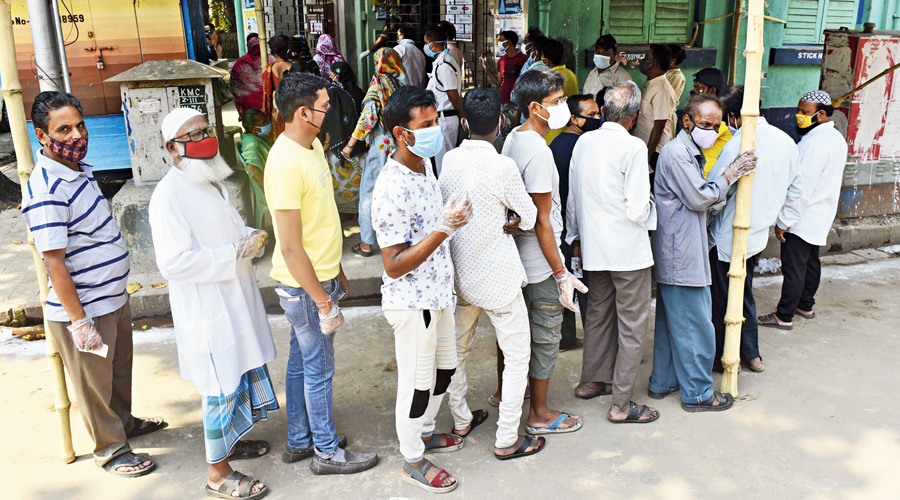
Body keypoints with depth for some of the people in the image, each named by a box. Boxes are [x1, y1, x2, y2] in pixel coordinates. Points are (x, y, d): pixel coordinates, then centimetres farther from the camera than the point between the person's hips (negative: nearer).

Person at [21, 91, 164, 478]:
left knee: (120, 366, 26)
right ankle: (110, 449, 29)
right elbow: (54, 263, -25)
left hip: (113, 297, 9)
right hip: (84, 310, -9)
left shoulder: (78, 167, 4)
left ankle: (124, 421, 48)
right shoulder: (45, 191, -25)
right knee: (94, 381, 11)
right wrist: (79, 322, -23)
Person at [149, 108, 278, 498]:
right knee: (220, 388, 1)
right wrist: (234, 253, -24)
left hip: (236, 298, 9)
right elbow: (173, 262, -26)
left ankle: (229, 441, 41)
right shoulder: (169, 195, -19)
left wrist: (251, 236, 2)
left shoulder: (212, 182, 11)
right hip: (206, 309, -9)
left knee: (241, 374, 20)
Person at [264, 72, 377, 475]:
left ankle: (299, 440, 36)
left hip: (319, 277, 9)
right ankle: (327, 452, 24)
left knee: (301, 362, 20)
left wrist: (337, 273, 18)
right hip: (304, 286, -9)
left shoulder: (312, 145, 6)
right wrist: (323, 302, -19)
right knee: (318, 369, 6)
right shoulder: (286, 163, -25)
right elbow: (291, 248, -24)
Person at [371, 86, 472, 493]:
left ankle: (424, 432, 46)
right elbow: (394, 266, -26)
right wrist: (442, 230, -33)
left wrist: (455, 216, 4)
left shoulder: (425, 164, 3)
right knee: (417, 383, 8)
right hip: (411, 302, -9)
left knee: (445, 368, 23)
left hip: (438, 292, 9)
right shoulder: (391, 190, -27)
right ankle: (412, 460, 30)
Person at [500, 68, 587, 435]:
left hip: (514, 253, 9)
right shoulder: (538, 152, -24)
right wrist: (561, 273, -18)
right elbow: (543, 222, -23)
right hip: (540, 264, -9)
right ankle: (539, 415, 21)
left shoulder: (513, 138, 4)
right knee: (546, 337, 6)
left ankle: (505, 391, 41)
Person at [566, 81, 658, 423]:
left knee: (598, 314, 20)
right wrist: (648, 206, 4)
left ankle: (592, 381, 33)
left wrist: (576, 234, 22)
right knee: (632, 324, 3)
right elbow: (637, 208, -19)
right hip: (628, 248, -6)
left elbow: (572, 196, 10)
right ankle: (621, 404, 8)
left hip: (593, 246, 7)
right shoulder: (633, 147, -15)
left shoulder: (584, 142, 3)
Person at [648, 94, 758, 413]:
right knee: (696, 326, -1)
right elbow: (699, 198, -17)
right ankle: (697, 393, 10)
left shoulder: (690, 153, 19)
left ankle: (662, 382, 28)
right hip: (681, 258, -11)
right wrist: (729, 175, -6)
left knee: (671, 322, 17)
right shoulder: (677, 152, -14)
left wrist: (731, 176, 7)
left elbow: (702, 198, 18)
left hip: (674, 256, 11)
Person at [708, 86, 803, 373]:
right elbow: (795, 188, 11)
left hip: (729, 238, -7)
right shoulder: (786, 141, 2)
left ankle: (721, 357, 20)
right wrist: (785, 221, 22)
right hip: (759, 236, 7)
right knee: (745, 293, 22)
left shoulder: (736, 145, -21)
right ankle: (752, 354, 31)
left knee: (722, 299, 7)